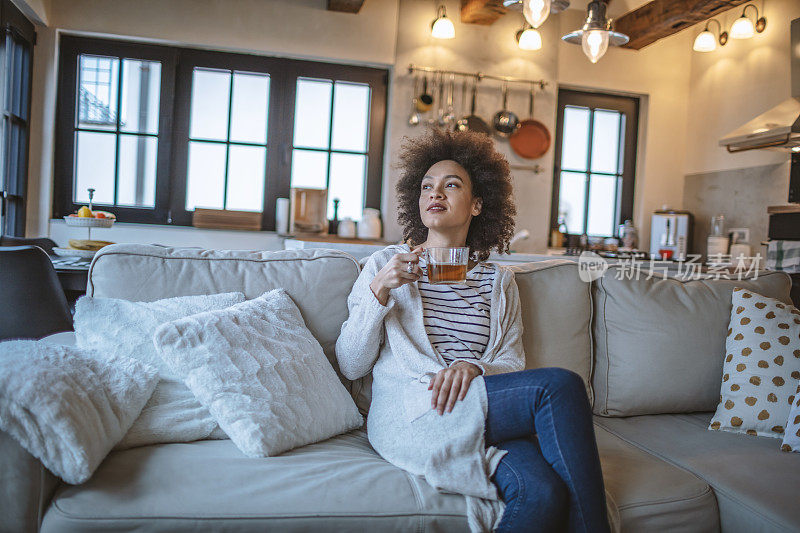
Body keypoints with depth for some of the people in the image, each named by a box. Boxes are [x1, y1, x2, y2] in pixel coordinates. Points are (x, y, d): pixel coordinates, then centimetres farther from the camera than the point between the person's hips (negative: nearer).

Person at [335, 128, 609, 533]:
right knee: (562, 386, -23)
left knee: (545, 492, -32)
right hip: (408, 417, -3)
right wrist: (379, 292, -9)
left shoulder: (499, 280, 18)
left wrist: (474, 367, -11)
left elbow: (512, 363, 11)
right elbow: (350, 366, 5)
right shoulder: (384, 264, 10)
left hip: (487, 415, 3)